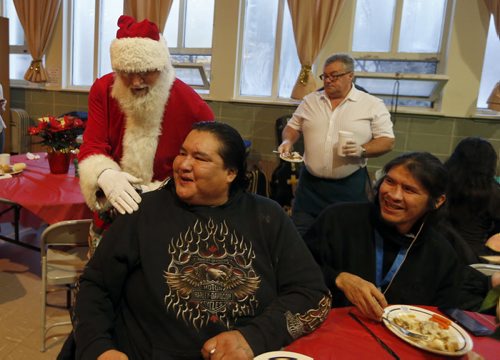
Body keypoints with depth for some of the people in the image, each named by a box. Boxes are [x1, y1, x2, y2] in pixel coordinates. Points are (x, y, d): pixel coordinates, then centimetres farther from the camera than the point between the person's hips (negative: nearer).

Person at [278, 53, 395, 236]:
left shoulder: (373, 105, -3)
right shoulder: (310, 101, 8)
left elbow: (387, 141, -3)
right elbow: (293, 126, 16)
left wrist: (362, 150, -20)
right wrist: (288, 141, -6)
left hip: (350, 185, -2)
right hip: (310, 183, 3)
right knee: (301, 237, 8)